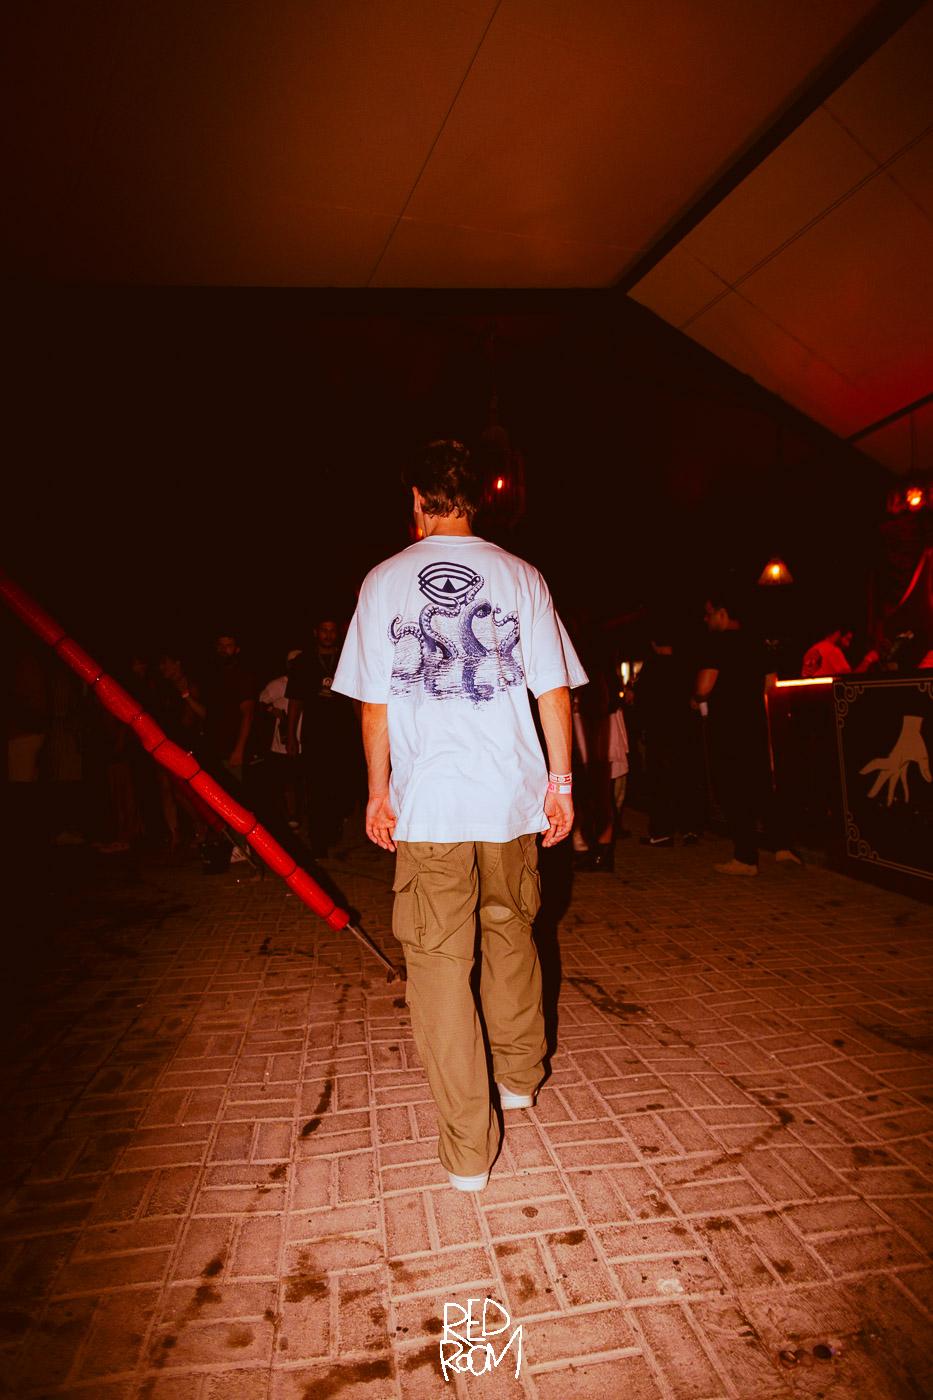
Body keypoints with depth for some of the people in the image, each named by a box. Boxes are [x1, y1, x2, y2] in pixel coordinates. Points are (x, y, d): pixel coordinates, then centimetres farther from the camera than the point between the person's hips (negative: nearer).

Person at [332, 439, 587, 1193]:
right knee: (511, 931, 22)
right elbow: (554, 689, -1)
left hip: (428, 799, -2)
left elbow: (373, 702, 1)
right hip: (511, 793, 2)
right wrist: (561, 779, 6)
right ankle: (520, 1076, 41)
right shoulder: (519, 575, 2)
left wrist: (379, 791, 9)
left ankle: (467, 1147, 15)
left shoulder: (384, 581, 1)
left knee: (441, 960, 6)